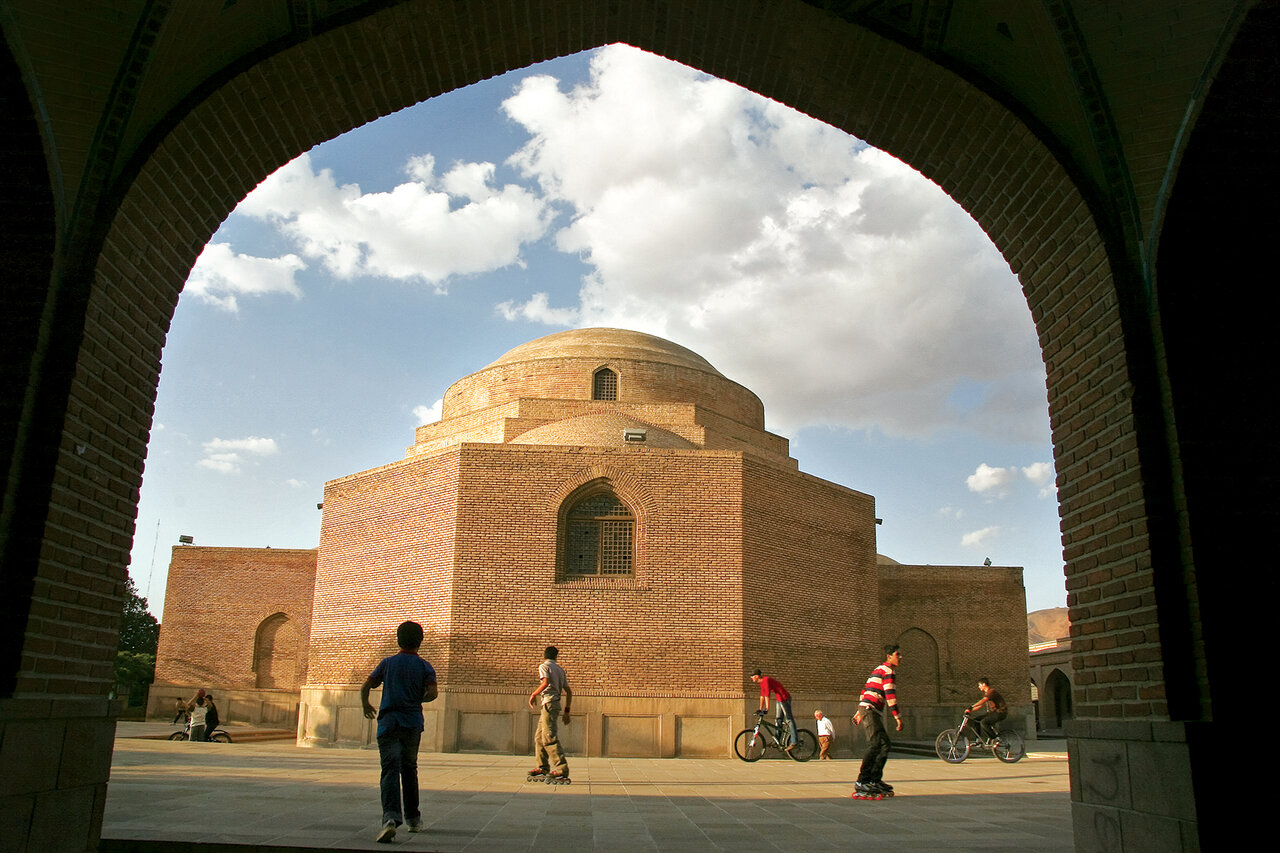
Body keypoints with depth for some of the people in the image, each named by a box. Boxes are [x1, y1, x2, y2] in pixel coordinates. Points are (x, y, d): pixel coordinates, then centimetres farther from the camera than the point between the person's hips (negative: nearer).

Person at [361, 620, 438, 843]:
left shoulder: (387, 663, 9)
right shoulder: (424, 666, 5)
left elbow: (365, 687, 10)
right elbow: (433, 692, -8)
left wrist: (366, 706, 29)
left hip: (388, 722, -1)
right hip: (412, 723, 1)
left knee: (390, 770, -9)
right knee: (409, 769, 18)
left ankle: (391, 817, -30)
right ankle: (413, 818, 28)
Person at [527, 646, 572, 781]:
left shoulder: (544, 666, -2)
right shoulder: (560, 669, 20)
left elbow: (545, 682, -22)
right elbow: (568, 691, 18)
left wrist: (533, 694, -9)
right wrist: (566, 711, 20)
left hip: (549, 704, -8)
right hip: (556, 703, 8)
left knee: (549, 737, -12)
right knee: (539, 738, 16)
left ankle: (562, 769, -18)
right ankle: (543, 767, 19)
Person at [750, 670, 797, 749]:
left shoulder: (766, 680, -20)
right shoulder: (761, 682, 11)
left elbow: (767, 695, -25)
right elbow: (762, 696, 17)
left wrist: (767, 709, -26)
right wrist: (760, 709, 17)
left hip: (784, 699, -10)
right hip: (779, 700, 10)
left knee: (789, 720, -10)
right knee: (778, 720, 12)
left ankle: (793, 742, -12)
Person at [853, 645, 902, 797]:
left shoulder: (879, 669, 25)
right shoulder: (888, 670, -6)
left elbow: (865, 690, 28)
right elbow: (890, 694, -16)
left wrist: (859, 713, 31)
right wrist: (897, 717, -18)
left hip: (865, 709, 10)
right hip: (870, 711, -10)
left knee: (884, 744, 9)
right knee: (875, 745, -16)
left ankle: (875, 780, 10)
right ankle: (862, 782, -19)